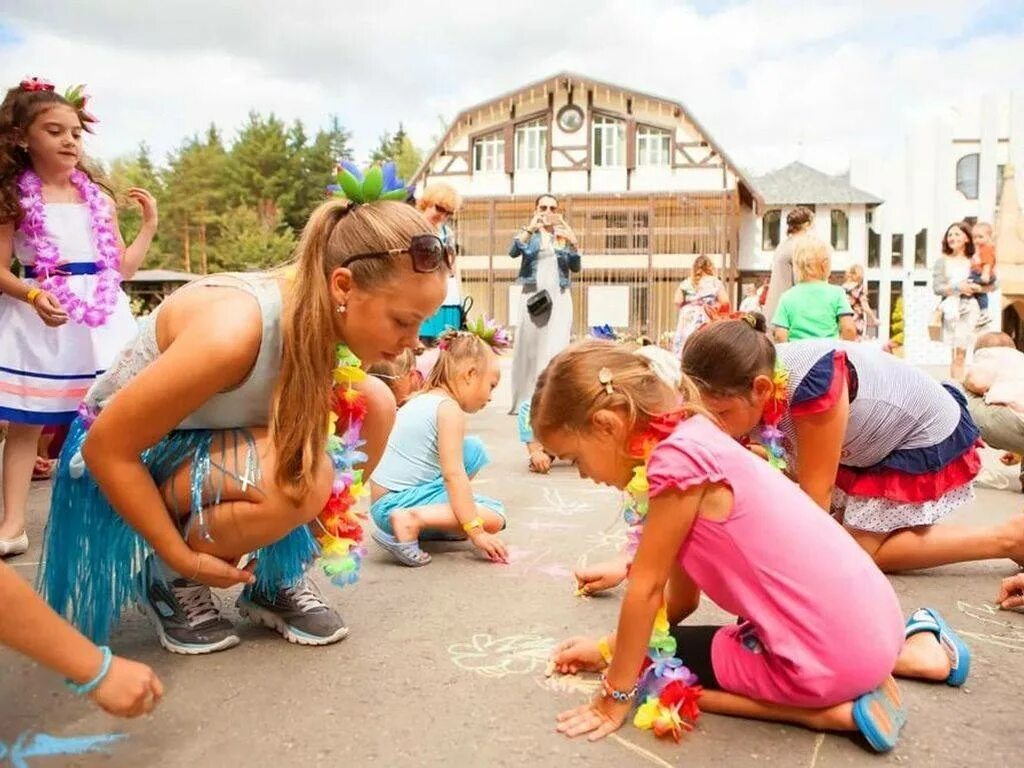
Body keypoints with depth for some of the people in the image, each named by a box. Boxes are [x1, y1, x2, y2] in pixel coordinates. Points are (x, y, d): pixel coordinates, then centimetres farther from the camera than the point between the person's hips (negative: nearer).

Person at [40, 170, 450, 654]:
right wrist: (184, 559, -20)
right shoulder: (234, 329, -36)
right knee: (301, 475, -33)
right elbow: (106, 449, -27)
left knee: (373, 403, -12)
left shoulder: (326, 315, -15)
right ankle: (170, 582, -4)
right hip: (132, 463, -7)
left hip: (215, 442, 7)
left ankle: (273, 579, 2)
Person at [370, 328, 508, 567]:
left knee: (474, 449, 15)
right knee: (494, 516, -14)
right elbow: (453, 474, -22)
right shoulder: (450, 409, -14)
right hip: (398, 503, -9)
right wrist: (476, 531, -22)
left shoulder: (422, 399, 14)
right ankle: (412, 522, -20)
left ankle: (438, 525, 14)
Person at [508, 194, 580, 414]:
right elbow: (513, 252, -10)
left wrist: (574, 243, -11)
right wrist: (530, 228, -23)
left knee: (556, 348, -9)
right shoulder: (529, 233, 10)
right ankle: (524, 400, 6)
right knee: (528, 346, -1)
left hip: (560, 297, 1)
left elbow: (576, 267, 5)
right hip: (533, 295, -1)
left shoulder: (564, 236, 15)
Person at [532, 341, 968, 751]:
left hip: (828, 656, -9)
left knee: (657, 664, 5)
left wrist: (615, 697, -2)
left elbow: (648, 589, -13)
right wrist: (609, 649, 18)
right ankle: (911, 646, 26)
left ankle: (830, 709, -2)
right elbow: (680, 596, 14)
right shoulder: (694, 440, 9)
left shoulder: (676, 457, -21)